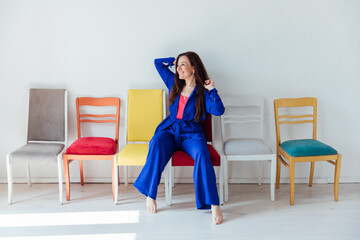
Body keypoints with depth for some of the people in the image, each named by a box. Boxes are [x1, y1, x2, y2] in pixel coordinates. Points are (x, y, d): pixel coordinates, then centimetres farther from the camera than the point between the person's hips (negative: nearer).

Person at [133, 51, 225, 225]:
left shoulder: (203, 91, 1)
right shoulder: (174, 82, 14)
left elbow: (218, 111, -14)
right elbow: (158, 63, 27)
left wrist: (211, 90, -14)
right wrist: (175, 60, 18)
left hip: (191, 133, -2)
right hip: (170, 129, 3)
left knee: (201, 154, -35)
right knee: (157, 144, -33)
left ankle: (214, 205, -34)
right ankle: (150, 195, -27)